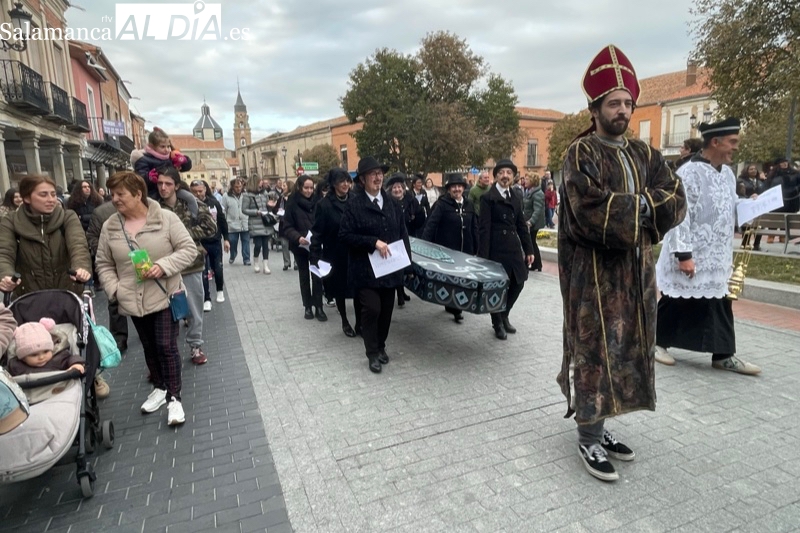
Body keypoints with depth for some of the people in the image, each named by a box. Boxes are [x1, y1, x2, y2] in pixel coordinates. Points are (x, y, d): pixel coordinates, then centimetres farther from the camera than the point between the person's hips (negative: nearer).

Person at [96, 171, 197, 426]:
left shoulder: (166, 218, -10)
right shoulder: (110, 227, 1)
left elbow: (189, 249, -10)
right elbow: (104, 264, 8)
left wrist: (164, 266, -23)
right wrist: (114, 289, -6)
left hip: (164, 296, -4)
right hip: (133, 300, 4)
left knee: (166, 347, -4)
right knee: (149, 347, 17)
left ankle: (174, 398, 8)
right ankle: (159, 388, 36)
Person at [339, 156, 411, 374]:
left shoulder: (392, 203, 9)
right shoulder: (354, 204, -8)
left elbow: (402, 232, 14)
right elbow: (345, 235, -13)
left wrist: (406, 256, 4)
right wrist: (373, 242, -20)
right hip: (366, 269, -5)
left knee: (386, 310, 12)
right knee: (372, 309, -7)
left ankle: (381, 346, 32)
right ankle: (372, 353, 12)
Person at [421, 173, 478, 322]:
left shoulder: (469, 205, 7)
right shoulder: (442, 204, -8)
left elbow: (474, 228, 10)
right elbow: (431, 225, -15)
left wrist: (475, 248, 9)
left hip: (465, 249, 5)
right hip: (446, 250, -5)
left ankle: (452, 304, 25)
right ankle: (454, 307, 13)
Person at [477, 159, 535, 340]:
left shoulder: (516, 198, 14)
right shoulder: (488, 197, -6)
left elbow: (521, 226, 15)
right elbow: (484, 229, -11)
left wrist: (528, 249, 11)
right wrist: (483, 256, -15)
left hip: (514, 248, 6)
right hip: (497, 249, -6)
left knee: (518, 283, 11)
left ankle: (504, 316, 34)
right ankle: (497, 323, 24)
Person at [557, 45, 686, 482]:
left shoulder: (644, 154, 14)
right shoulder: (581, 153, -7)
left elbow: (676, 201, 2)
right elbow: (592, 211, -22)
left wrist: (628, 206, -15)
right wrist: (643, 206, -12)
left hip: (635, 270, 7)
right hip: (593, 273, -7)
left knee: (625, 350, 13)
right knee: (595, 352, -2)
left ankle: (599, 425, 29)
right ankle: (588, 439, 12)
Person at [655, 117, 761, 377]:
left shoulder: (727, 174, 11)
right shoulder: (689, 173, -16)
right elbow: (679, 216, -21)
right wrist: (683, 254, -23)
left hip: (717, 259, 8)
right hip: (690, 258, -8)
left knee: (720, 306, 11)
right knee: (675, 304, 5)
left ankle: (723, 355, 21)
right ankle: (657, 343, 22)